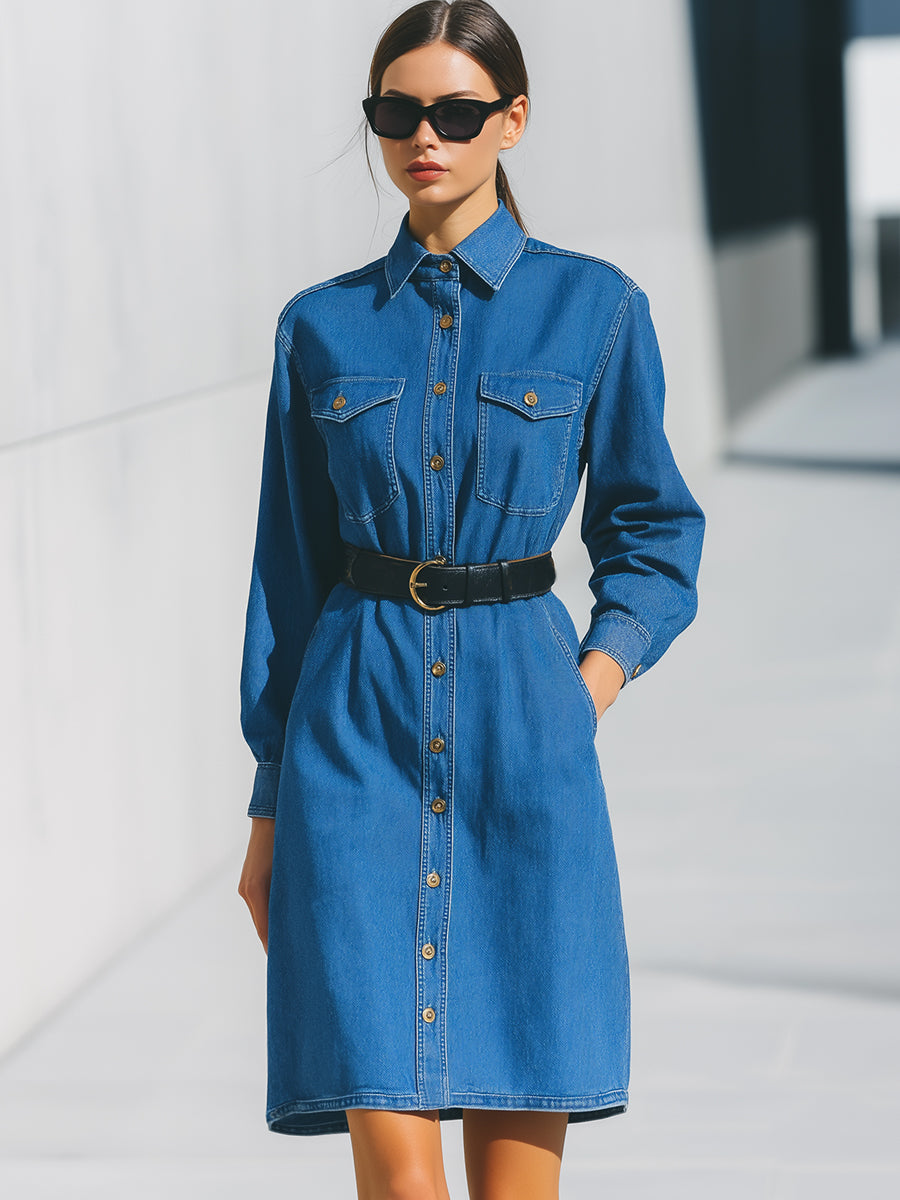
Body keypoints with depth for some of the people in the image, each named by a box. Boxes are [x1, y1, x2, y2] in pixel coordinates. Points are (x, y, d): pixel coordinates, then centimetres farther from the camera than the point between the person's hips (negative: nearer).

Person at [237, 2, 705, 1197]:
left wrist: (599, 675, -5)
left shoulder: (594, 306, 2)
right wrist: (270, 803, 9)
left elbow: (655, 526, 11)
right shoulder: (322, 326, 6)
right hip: (360, 727, 1)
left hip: (523, 722, 0)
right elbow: (290, 564, 10)